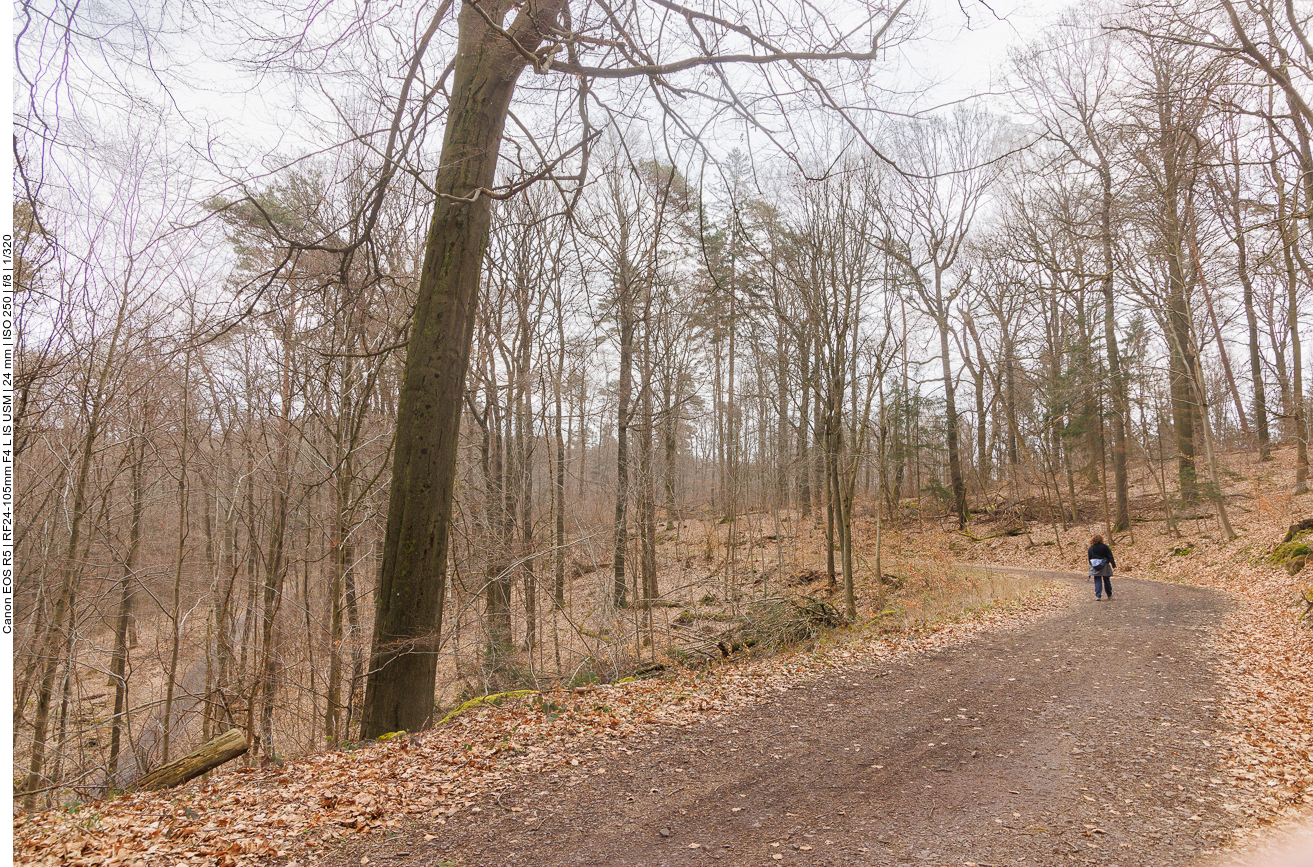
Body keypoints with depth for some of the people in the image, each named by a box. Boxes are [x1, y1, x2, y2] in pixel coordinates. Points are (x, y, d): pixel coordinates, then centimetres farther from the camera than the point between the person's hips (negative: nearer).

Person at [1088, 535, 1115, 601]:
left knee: (1097, 581, 0)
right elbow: (1110, 557, -5)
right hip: (1105, 567, -1)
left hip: (1095, 567, 1)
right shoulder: (1105, 547, -1)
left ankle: (1098, 596, -10)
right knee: (1107, 581, 11)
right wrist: (1113, 565, -6)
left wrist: (1091, 566, 18)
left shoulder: (1091, 548, 6)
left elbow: (1090, 558, 9)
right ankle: (1110, 595, 23)